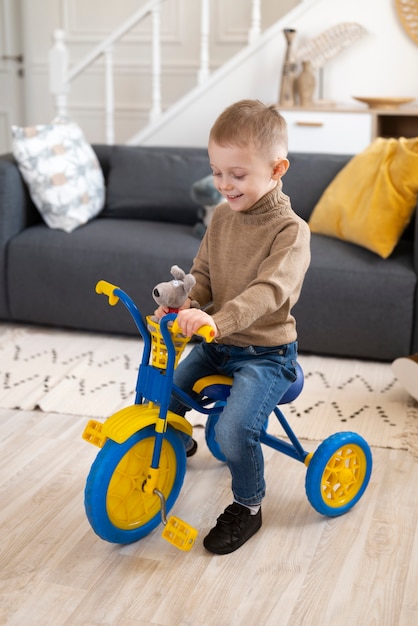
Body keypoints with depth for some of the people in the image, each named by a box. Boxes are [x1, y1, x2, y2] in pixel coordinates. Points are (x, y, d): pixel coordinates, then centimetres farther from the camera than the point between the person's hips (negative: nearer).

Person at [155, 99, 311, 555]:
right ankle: (178, 444, 42)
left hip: (266, 351, -7)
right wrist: (186, 303, -12)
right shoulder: (223, 215, 3)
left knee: (233, 429, -24)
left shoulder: (289, 230, -18)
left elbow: (269, 290, -33)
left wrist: (218, 321, -48)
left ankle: (247, 505, 4)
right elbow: (204, 272, 10)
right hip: (216, 344, 7)